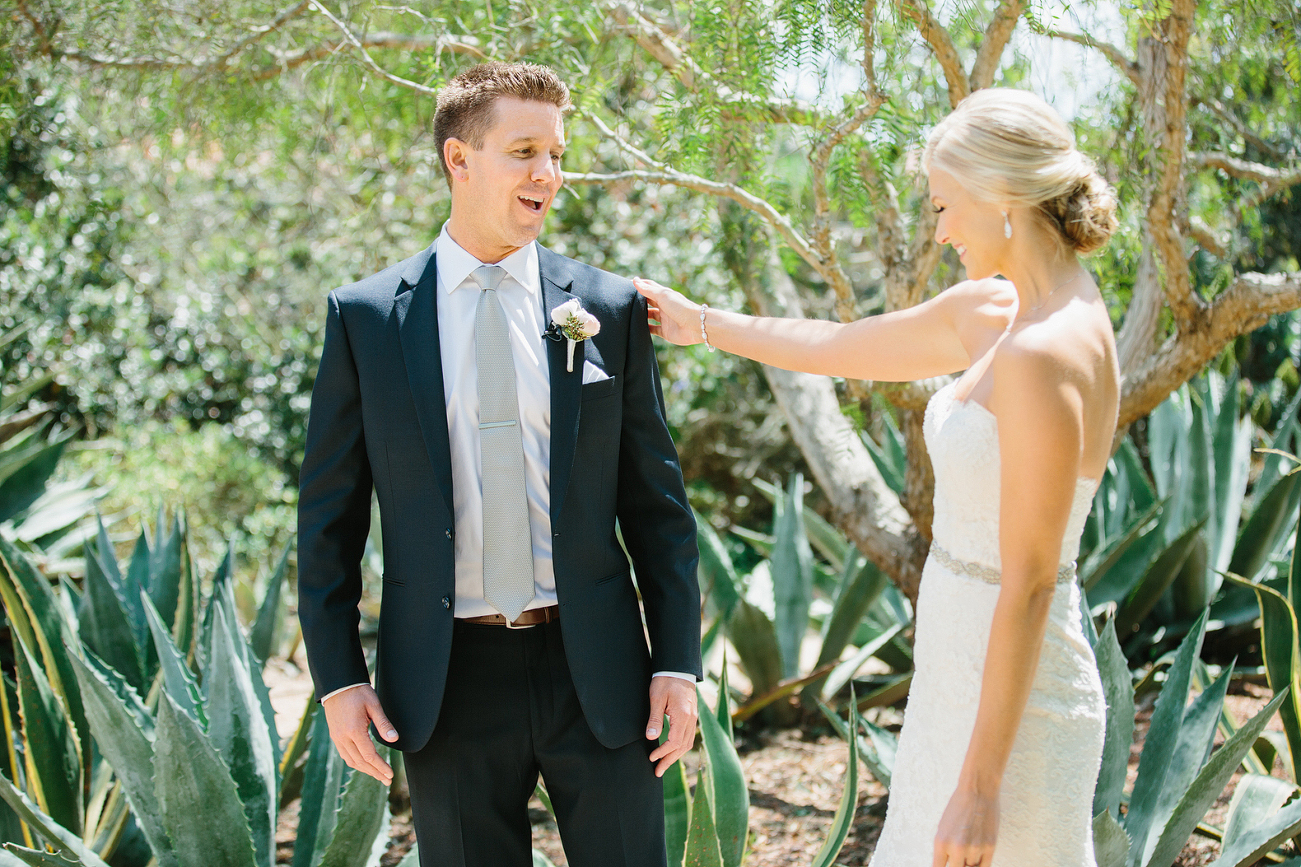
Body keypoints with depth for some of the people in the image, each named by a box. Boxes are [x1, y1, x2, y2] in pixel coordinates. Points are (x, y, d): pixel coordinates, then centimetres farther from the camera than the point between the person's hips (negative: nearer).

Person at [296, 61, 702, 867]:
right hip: (448, 678, 0)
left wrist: (679, 662, -1)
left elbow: (657, 500, 4)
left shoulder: (610, 308, 2)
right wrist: (337, 677, -2)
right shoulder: (365, 317, 0)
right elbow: (330, 512, 3)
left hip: (595, 669, 1)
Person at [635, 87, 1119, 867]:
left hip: (1008, 704, -9)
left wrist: (981, 784, -20)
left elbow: (1029, 584, -24)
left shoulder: (1042, 355, -24)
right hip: (962, 679, 9)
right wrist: (699, 322, 30)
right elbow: (839, 348, 19)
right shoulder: (992, 312, 4)